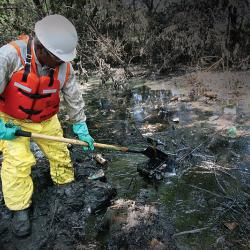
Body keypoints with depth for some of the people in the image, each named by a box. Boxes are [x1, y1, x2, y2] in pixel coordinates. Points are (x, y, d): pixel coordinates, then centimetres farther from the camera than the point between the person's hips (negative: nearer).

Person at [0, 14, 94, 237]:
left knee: (60, 153, 10)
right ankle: (20, 209, 5)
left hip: (46, 120, 4)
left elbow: (74, 99, -7)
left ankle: (66, 184, 37)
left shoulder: (64, 67, -18)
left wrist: (82, 130, -2)